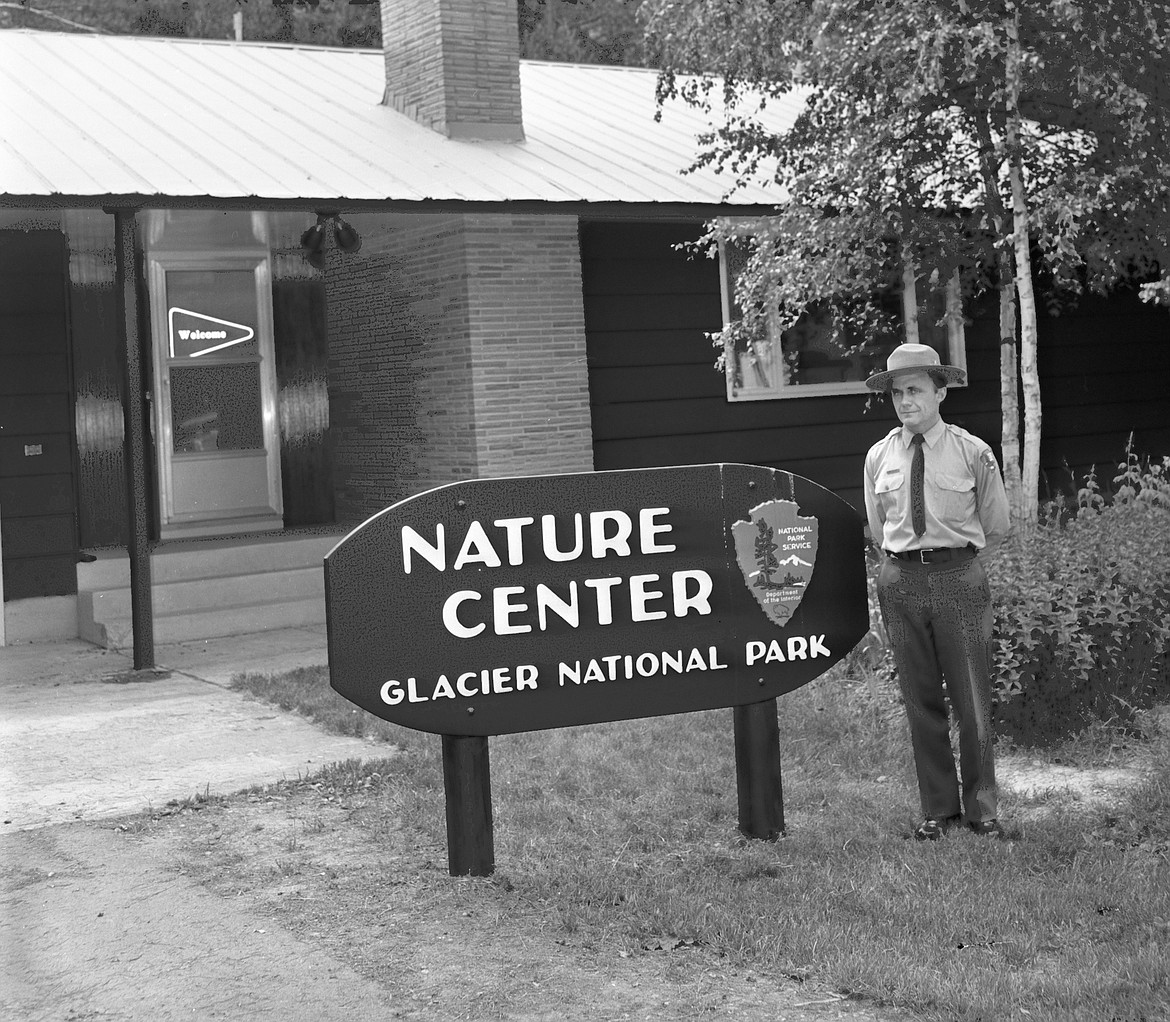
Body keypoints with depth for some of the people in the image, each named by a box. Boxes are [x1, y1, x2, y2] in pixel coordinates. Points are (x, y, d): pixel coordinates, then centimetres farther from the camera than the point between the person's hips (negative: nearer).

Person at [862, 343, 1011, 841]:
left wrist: (955, 558, 9)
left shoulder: (972, 452, -1)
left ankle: (981, 807, 16)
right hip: (900, 581, 2)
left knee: (972, 698, 1)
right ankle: (937, 809, 19)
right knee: (921, 701, 8)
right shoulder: (879, 456, 6)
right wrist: (911, 560, 10)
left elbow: (996, 528, 8)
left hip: (959, 579, -2)